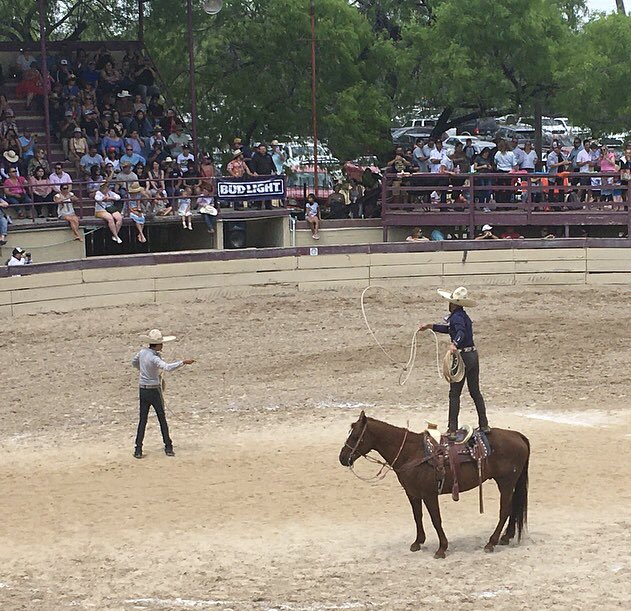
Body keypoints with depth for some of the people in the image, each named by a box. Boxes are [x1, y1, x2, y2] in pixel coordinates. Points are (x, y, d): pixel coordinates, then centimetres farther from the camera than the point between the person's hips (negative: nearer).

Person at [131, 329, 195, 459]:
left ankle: (138, 450, 0)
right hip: (154, 391, -5)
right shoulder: (154, 358, -22)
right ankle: (168, 448, 12)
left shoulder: (142, 352, -1)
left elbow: (134, 362, 20)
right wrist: (183, 362, -38)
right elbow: (167, 367, -39)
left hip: (143, 390, 6)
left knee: (142, 420, 7)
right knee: (162, 419, 8)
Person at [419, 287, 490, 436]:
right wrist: (430, 327, 29)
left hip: (463, 357, -9)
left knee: (454, 393, 0)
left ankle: (452, 428, 2)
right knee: (475, 392, 14)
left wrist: (455, 344, -54)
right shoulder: (463, 316, 14)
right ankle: (484, 425, 16)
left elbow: (460, 331, -36)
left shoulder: (457, 316, -16)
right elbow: (449, 329, 30)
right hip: (473, 355, 9)